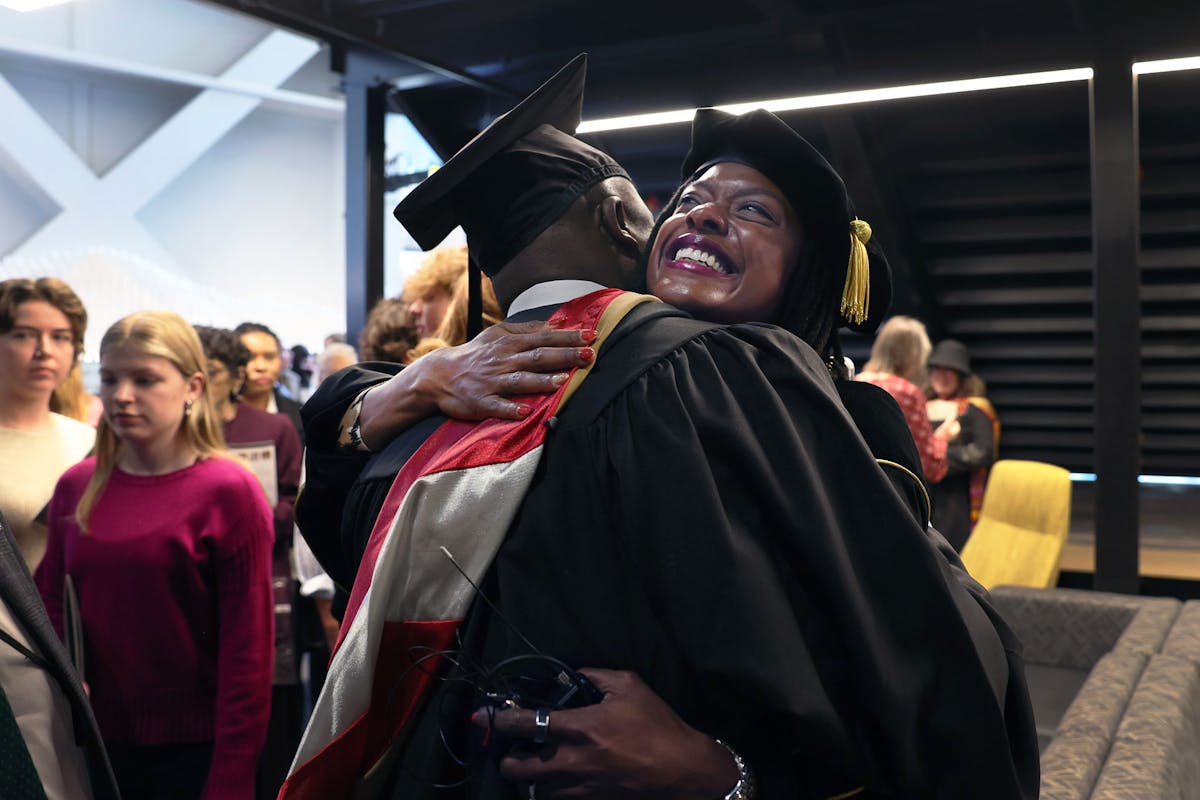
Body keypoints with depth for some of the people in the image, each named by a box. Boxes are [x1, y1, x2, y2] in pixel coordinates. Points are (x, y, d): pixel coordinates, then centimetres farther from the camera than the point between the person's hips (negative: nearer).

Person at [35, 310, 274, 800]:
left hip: (192, 753, -4)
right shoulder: (76, 487, 2)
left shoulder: (229, 492, -12)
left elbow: (247, 653, -12)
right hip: (95, 743, 4)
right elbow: (50, 607, 10)